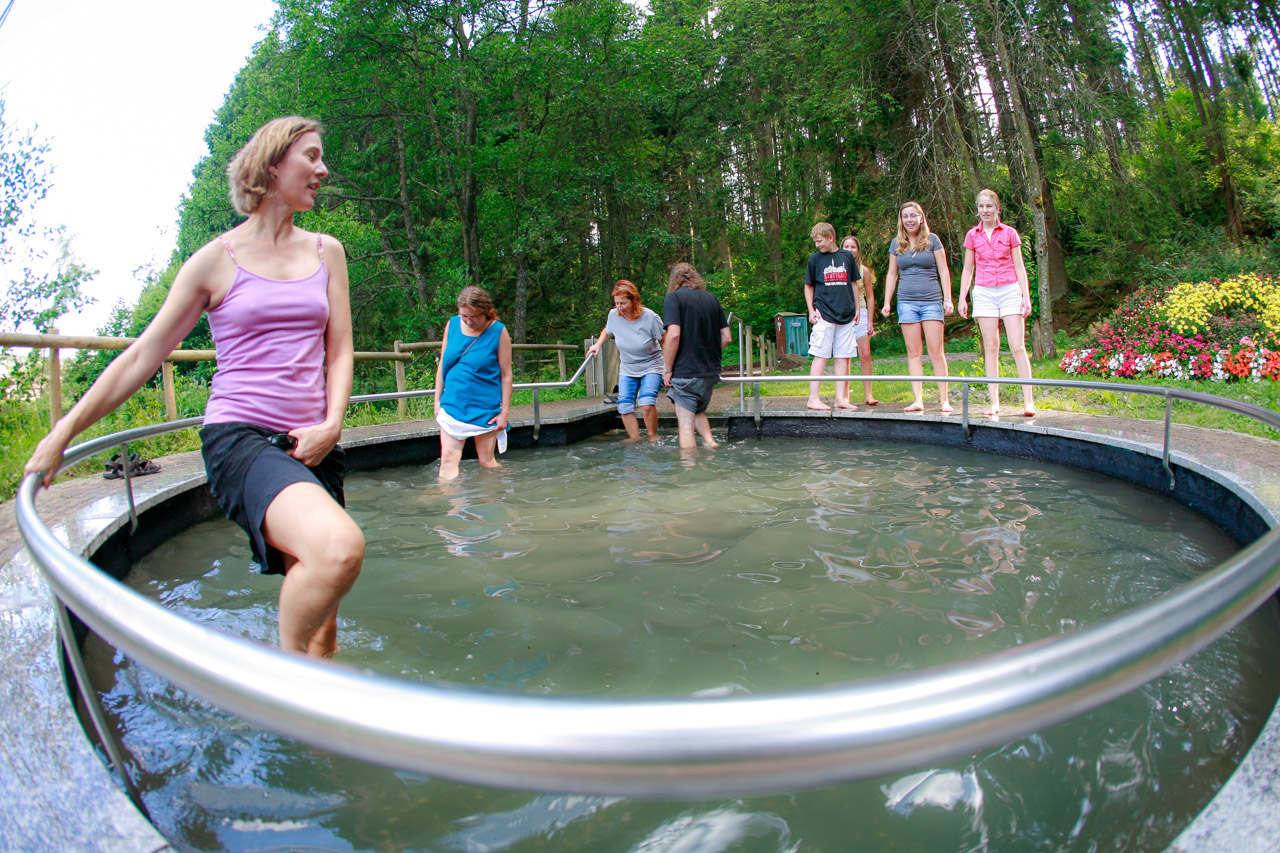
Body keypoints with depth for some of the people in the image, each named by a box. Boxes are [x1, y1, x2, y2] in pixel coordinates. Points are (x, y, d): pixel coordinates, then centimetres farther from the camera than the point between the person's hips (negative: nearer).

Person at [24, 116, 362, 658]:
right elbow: (142, 356, 8)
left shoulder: (326, 252, 14)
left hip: (310, 445, 5)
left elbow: (339, 350, 12)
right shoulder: (216, 259, 4)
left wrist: (330, 426, -5)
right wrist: (63, 432, 8)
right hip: (238, 435, -4)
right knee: (338, 548, -33)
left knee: (320, 627, 5)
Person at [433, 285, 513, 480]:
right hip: (453, 405, 3)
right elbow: (442, 364, 11)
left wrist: (505, 411, -7)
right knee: (448, 459, -4)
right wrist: (437, 400, 10)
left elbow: (506, 374, -5)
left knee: (487, 462, 6)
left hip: (485, 409, -3)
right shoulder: (452, 324, 2)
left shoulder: (498, 331, -8)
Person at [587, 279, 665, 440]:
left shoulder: (650, 317, -20)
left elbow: (665, 342, -8)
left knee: (646, 404, -22)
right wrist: (597, 345, 2)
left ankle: (652, 436, -2)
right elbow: (607, 330, 16)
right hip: (627, 369, 4)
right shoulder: (614, 315, -10)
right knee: (625, 406, -8)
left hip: (651, 367, -4)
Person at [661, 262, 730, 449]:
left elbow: (673, 334, -19)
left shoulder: (674, 297, -6)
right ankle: (710, 441, 9)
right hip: (711, 372, 6)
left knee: (685, 423, 2)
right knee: (699, 411, 26)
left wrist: (667, 369, -10)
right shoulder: (712, 299, 11)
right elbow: (726, 337, 9)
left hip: (685, 372, -6)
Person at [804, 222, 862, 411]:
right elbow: (809, 286, 11)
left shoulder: (847, 256, 9)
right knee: (820, 356, -6)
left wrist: (857, 308, 13)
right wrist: (811, 310, 1)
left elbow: (853, 284, 16)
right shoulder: (815, 258, 5)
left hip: (846, 315, 3)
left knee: (844, 356, 3)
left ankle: (841, 398, 8)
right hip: (824, 315, -3)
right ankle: (813, 398, -3)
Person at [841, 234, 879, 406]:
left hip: (860, 313, 1)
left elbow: (870, 297, 8)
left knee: (865, 354, -6)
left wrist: (870, 321, 3)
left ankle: (868, 395, -3)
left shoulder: (864, 270, 3)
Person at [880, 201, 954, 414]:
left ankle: (944, 400, 0)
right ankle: (918, 400, -1)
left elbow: (943, 271, 4)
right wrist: (887, 303, 9)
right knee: (913, 352, 0)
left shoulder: (932, 240, 4)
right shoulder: (896, 244, 11)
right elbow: (891, 274, 15)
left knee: (936, 352, -5)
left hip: (931, 301, -2)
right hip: (906, 301, 2)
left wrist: (948, 299, -4)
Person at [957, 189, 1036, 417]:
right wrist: (962, 298, 6)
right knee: (990, 348, 1)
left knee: (1017, 346, -8)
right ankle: (994, 402, 3)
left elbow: (1019, 267, 5)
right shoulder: (972, 235, 8)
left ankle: (1028, 400, -5)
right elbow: (968, 269, 12)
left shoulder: (1009, 233, 4)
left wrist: (1026, 296, -2)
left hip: (1010, 291, -1)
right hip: (984, 293, 2)